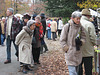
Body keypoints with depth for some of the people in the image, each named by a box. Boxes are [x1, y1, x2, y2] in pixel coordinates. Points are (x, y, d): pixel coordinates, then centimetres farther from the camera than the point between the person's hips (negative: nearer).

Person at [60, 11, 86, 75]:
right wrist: (67, 49, -9)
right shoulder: (67, 26, -7)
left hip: (78, 52, 4)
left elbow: (84, 38, 9)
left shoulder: (81, 27, 3)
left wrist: (80, 42, -13)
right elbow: (62, 40, -4)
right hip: (70, 53, -4)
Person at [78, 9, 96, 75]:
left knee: (78, 67, 16)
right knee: (88, 69, 7)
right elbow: (93, 37, -15)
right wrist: (94, 43, 5)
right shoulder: (89, 24, -15)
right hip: (88, 52, -4)